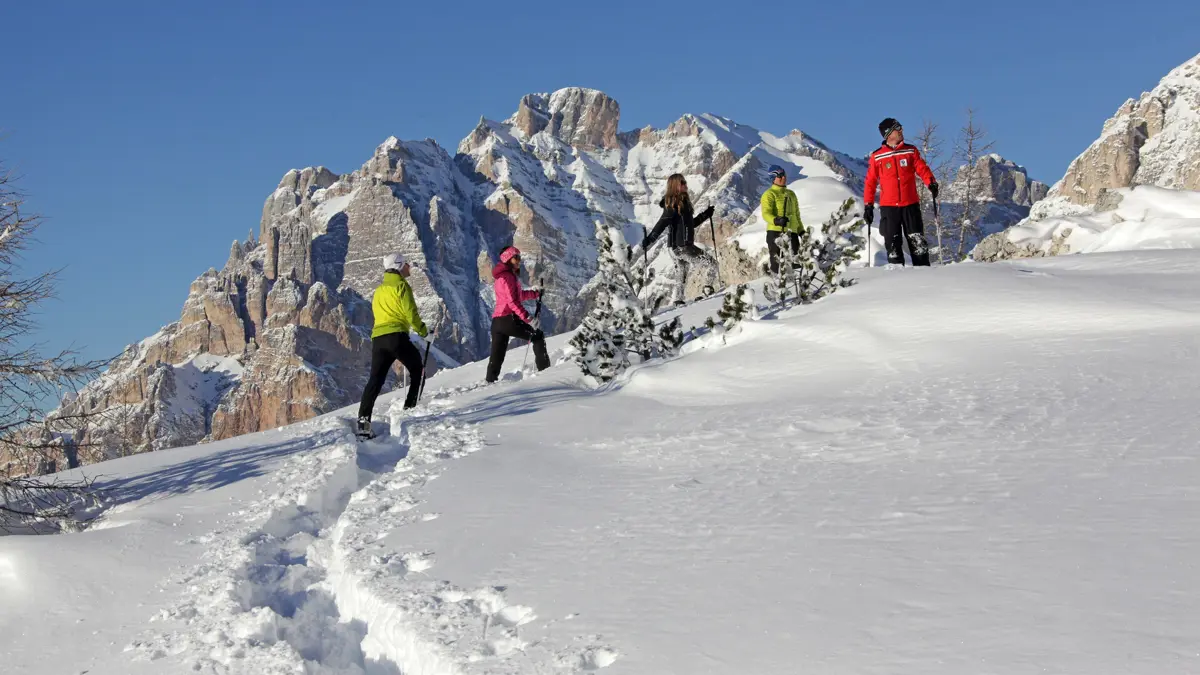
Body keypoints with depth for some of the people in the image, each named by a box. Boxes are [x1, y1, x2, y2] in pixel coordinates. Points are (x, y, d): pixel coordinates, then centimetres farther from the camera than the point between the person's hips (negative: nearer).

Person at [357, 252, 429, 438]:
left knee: (375, 380, 1)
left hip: (377, 337, 7)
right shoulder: (401, 286, 0)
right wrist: (423, 331, 5)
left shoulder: (378, 291, 24)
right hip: (396, 335, -7)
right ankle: (411, 408, 5)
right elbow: (410, 312, -7)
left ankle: (363, 419, -12)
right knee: (417, 371, 13)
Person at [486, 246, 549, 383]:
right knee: (538, 337, 2)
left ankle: (491, 381, 7)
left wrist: (536, 294, 33)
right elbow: (512, 301, -18)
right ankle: (544, 369, -2)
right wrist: (525, 316, -24)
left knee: (497, 356, 9)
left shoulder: (503, 276, 21)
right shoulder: (508, 276, -9)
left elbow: (518, 295, 30)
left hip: (497, 321, 9)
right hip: (508, 319, -9)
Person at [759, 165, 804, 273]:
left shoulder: (791, 194, 22)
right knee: (777, 264, -9)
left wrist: (802, 231, 22)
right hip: (775, 232, -6)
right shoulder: (769, 194, 0)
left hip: (792, 233, 6)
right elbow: (766, 214, -16)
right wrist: (776, 220, -36)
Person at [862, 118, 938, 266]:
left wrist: (931, 182, -19)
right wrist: (868, 205, 0)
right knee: (893, 243, 0)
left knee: (917, 240, -1)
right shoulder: (877, 157, 3)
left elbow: (922, 168, 0)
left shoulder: (911, 151, 6)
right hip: (888, 206, -1)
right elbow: (870, 182, 5)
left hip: (911, 204, 1)